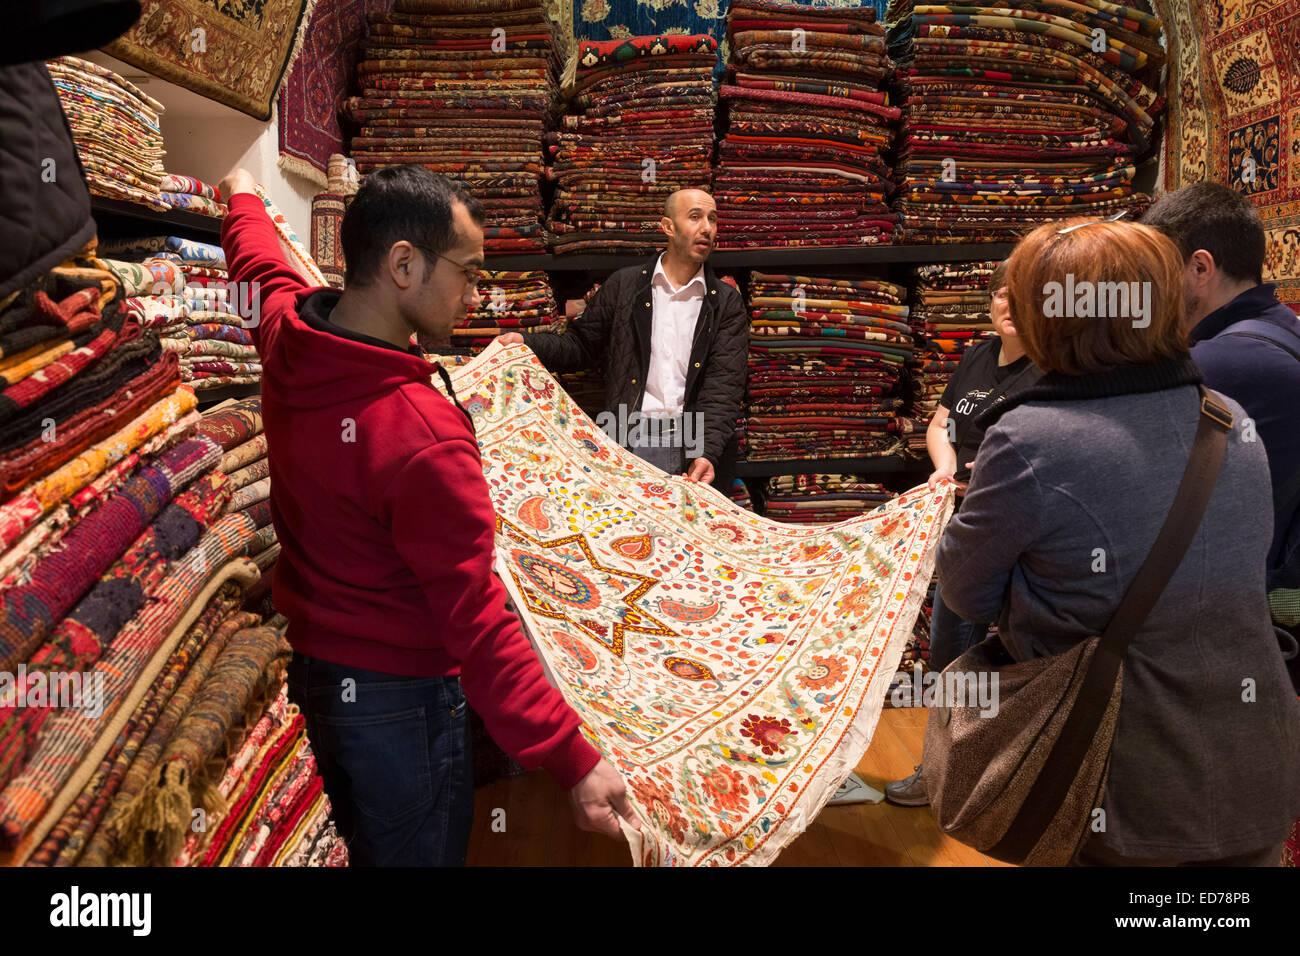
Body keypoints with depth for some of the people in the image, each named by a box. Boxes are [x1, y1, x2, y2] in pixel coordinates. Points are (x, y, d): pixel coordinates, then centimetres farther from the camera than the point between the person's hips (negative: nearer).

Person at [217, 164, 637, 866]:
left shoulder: (283, 335, -8)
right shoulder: (424, 438, -32)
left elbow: (260, 266, 17)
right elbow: (477, 624, -30)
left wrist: (243, 195, 40)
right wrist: (575, 764, -24)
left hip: (311, 668, 8)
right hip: (399, 696, -8)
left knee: (363, 845, 28)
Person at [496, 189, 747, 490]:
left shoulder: (727, 304, 5)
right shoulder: (623, 285, 8)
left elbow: (725, 384, -5)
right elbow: (581, 345, 14)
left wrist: (708, 453, -19)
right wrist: (526, 343, -5)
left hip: (700, 445, 0)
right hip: (632, 440, 0)